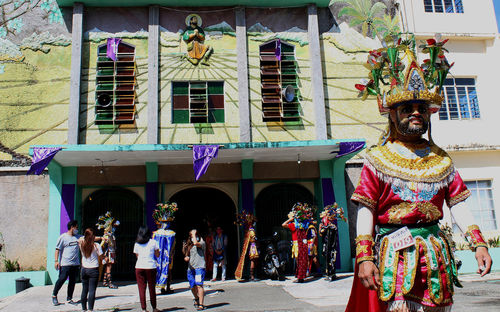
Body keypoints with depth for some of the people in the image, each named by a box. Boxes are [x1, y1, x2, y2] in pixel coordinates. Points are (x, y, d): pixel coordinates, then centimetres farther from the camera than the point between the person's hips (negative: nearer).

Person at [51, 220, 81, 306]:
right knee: (62, 279, -7)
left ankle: (69, 298, 18)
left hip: (75, 263, 6)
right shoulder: (63, 237, -3)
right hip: (65, 263, -5)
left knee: (73, 281, 7)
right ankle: (54, 295, 17)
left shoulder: (77, 237, 13)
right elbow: (58, 249, -4)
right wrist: (56, 261, -11)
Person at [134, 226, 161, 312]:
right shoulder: (153, 242, 2)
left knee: (141, 289, 6)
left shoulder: (136, 244, 7)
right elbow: (157, 255, 8)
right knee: (152, 288, 10)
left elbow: (137, 256, 15)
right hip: (150, 267, -1)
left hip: (139, 267, 1)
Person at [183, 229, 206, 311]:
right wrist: (186, 258, 4)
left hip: (199, 267, -6)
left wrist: (194, 234, -10)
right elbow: (186, 256, 27)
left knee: (199, 285, -16)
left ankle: (201, 304, -13)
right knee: (192, 286, 12)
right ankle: (196, 299, 40)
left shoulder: (202, 243, -1)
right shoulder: (189, 245, 18)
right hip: (190, 268, 7)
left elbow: (196, 243, -24)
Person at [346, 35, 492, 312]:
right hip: (395, 253, -4)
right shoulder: (378, 158, -1)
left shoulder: (441, 160, 11)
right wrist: (364, 256, -15)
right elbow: (365, 210, -7)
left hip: (435, 251, 4)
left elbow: (457, 205, 9)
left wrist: (478, 244, -2)